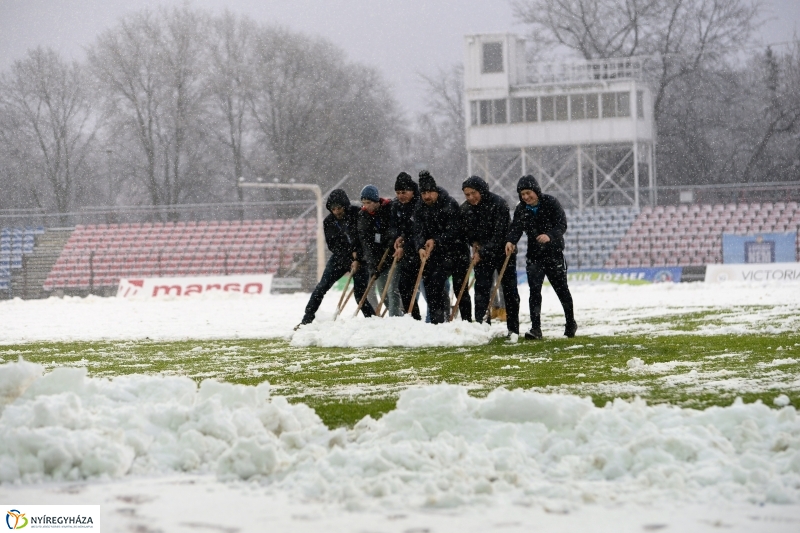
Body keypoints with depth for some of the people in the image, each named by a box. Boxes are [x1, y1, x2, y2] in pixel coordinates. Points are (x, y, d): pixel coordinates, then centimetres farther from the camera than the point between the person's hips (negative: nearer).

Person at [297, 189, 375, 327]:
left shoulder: (358, 214, -14)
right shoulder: (328, 222, -4)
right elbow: (332, 245, -5)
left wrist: (358, 259, -21)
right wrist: (350, 255, -18)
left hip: (359, 258, -3)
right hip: (339, 258, 3)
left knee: (360, 292, -9)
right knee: (322, 287, -7)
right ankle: (307, 319, -2)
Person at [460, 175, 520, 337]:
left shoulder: (498, 204, -21)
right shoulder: (465, 208, -4)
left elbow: (499, 234, -23)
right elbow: (466, 230, 13)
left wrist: (483, 252, -24)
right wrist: (474, 243, -4)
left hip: (503, 251, -4)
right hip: (481, 253, 4)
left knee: (509, 290, 2)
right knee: (481, 289, -4)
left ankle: (513, 329, 8)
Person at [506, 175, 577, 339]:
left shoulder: (551, 203, -11)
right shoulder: (521, 209, 0)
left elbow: (562, 225, -18)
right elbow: (516, 227, -11)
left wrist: (550, 236, -37)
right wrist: (510, 241, -33)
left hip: (554, 253, -3)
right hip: (534, 255, 3)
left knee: (561, 288, 8)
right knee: (534, 291, -6)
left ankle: (571, 323, 25)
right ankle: (535, 328, -7)